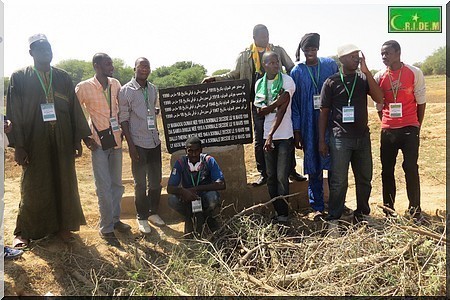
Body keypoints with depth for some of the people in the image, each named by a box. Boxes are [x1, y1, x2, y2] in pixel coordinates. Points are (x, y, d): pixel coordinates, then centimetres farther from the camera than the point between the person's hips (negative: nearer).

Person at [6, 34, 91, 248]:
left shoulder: (63, 78, 8)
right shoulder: (19, 77, 0)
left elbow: (74, 109, 8)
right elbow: (14, 113, -3)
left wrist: (78, 139, 4)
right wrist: (18, 146, -9)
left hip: (62, 140, 3)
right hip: (35, 141, -2)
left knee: (63, 183, 8)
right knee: (33, 187, 5)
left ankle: (62, 226, 23)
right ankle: (23, 232, 21)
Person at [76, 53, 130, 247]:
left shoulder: (115, 84, 4)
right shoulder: (83, 87, -10)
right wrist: (84, 137, -9)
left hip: (116, 140, 5)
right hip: (98, 142, -5)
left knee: (117, 183, 14)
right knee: (104, 187, -2)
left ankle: (115, 219, 30)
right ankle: (106, 228, 11)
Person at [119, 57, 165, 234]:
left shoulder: (153, 89, 10)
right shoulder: (126, 90, -7)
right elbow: (123, 119, -9)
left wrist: (156, 133, 14)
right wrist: (130, 144, -14)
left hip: (154, 141, 5)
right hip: (138, 143, -5)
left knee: (156, 180, 12)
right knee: (140, 183, 4)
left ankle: (153, 212, 29)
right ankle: (142, 217, 19)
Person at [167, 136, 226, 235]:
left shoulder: (209, 161, -16)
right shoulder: (181, 163, -13)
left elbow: (222, 185, -23)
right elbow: (170, 188, -17)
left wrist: (197, 188, -29)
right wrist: (184, 191, -39)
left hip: (206, 198, -1)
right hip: (188, 199, 2)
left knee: (213, 197, -35)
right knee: (172, 200, -28)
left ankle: (209, 217, 1)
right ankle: (188, 218, 5)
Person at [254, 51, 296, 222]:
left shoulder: (287, 81, -4)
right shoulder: (259, 84, 10)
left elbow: (282, 110, -14)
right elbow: (259, 111, 5)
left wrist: (271, 134, -20)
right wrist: (276, 103, -12)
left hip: (284, 135, -4)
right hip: (267, 135, 4)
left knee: (282, 176, -4)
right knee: (271, 176, 7)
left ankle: (283, 213, 6)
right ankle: (277, 211, 18)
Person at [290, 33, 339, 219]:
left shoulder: (331, 65, 4)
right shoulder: (297, 72, 3)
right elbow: (294, 104, 3)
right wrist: (296, 131, 0)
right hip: (309, 126, 0)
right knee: (313, 168, 5)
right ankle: (317, 206, 16)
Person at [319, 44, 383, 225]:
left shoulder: (363, 79, 8)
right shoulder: (331, 82, -1)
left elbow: (379, 98, -8)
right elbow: (323, 112, -1)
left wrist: (366, 71, -11)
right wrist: (321, 140, -4)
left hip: (363, 136, 4)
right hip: (340, 138, -4)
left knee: (364, 178, 12)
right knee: (339, 181, -1)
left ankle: (362, 213, 29)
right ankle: (334, 217, 11)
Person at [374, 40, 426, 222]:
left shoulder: (414, 73, -2)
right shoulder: (379, 77, 3)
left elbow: (421, 101, 4)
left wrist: (417, 126, 6)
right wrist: (386, 124, 9)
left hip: (409, 128, -2)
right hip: (388, 130, 2)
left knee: (411, 168, -4)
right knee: (387, 170, 6)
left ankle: (415, 210, 9)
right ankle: (388, 210, 17)